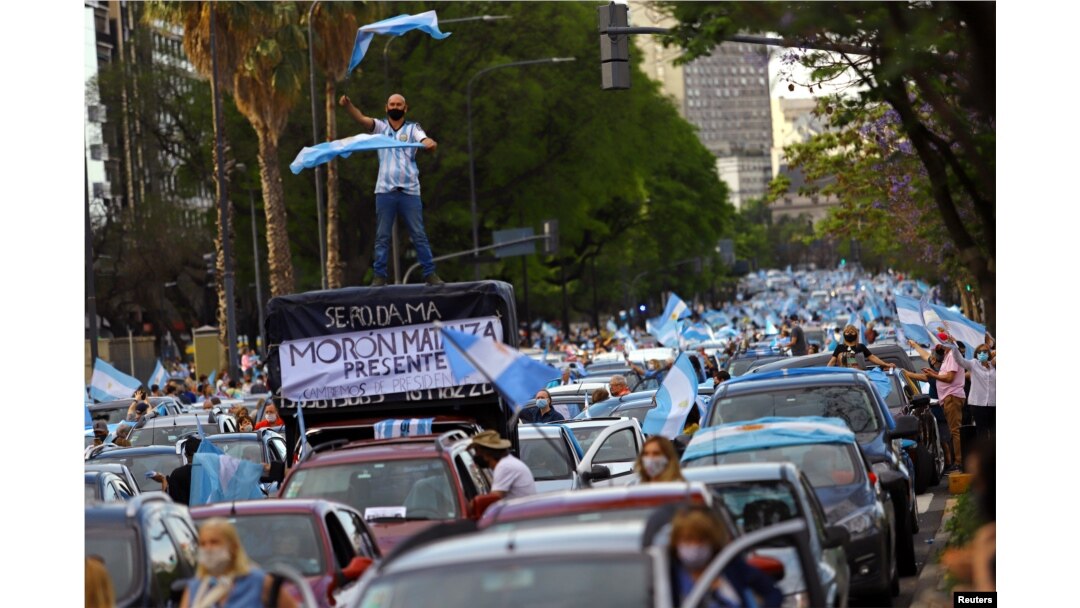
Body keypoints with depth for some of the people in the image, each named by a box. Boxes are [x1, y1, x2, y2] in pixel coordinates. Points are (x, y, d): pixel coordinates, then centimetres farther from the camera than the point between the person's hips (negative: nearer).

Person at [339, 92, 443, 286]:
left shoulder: (413, 129, 8)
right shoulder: (380, 127, 9)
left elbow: (425, 141, -10)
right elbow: (361, 118, -8)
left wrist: (430, 144, -36)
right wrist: (347, 105, -29)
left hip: (410, 191, 0)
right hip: (385, 191, 1)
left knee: (419, 235, 1)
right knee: (382, 237, 1)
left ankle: (430, 274, 3)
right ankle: (380, 276, 4)